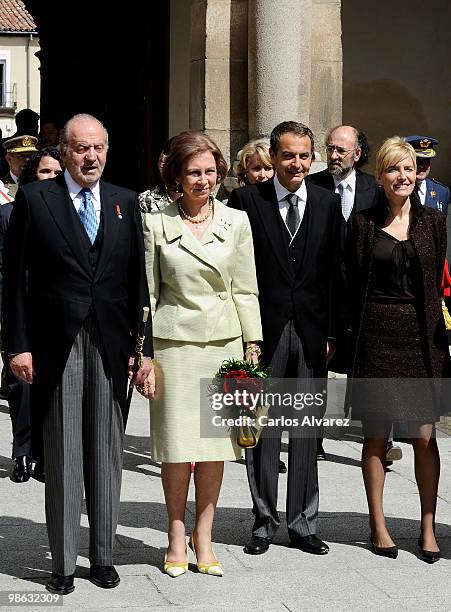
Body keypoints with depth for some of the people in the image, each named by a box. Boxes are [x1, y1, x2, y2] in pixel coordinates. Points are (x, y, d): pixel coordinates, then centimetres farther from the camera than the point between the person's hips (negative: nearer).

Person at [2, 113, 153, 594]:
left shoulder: (125, 203, 9)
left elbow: (138, 281, 9)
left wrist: (143, 348, 4)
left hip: (111, 346, 3)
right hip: (55, 347, -2)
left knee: (107, 456, 8)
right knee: (62, 459, 3)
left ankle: (103, 556, 19)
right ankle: (63, 563, 11)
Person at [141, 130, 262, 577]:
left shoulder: (236, 222, 5)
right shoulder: (156, 223, 0)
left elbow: (245, 290, 8)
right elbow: (148, 292, 3)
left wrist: (252, 345, 3)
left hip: (224, 341, 2)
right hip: (174, 341, -2)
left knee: (215, 441, 5)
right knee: (177, 443, -1)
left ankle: (203, 536, 16)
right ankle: (177, 537, 14)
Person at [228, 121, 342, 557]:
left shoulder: (328, 203, 7)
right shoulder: (246, 201, -1)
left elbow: (334, 272, 7)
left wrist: (332, 332, 3)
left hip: (311, 331, 2)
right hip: (262, 330, -2)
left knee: (306, 431, 8)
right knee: (262, 429, 5)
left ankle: (302, 522, 17)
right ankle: (264, 521, 16)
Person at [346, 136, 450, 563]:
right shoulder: (363, 223, 2)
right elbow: (352, 284, 4)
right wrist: (350, 336, -1)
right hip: (376, 336, -1)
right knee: (376, 435, 4)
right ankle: (378, 525, 15)